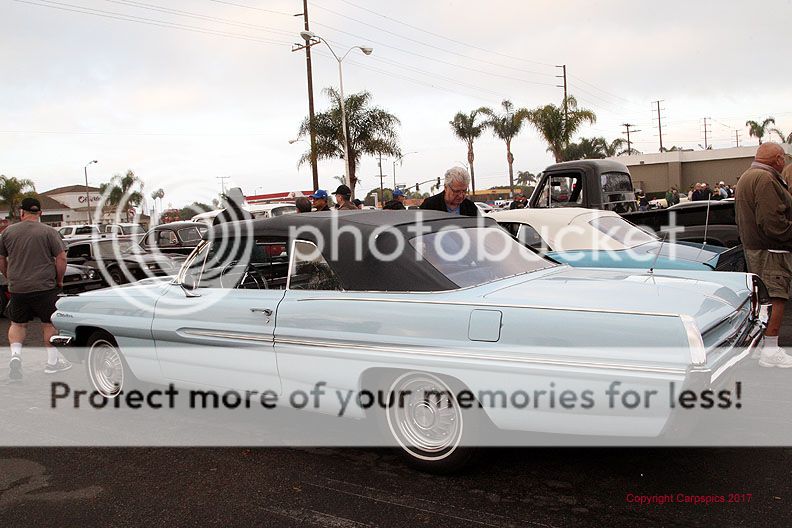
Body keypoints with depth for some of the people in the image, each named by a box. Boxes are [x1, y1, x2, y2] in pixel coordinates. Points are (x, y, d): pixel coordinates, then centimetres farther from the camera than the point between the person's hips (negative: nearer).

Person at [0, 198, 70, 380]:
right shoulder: (48, 232, -6)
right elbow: (61, 258, -9)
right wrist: (59, 281, 3)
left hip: (17, 288, 3)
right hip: (44, 288, -2)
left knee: (18, 323, 17)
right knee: (49, 324, 9)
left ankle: (15, 354, -3)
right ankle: (52, 361, 15)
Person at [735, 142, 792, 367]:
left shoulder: (746, 177, 17)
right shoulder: (765, 179, -17)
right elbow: (773, 223, -23)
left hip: (752, 246, 11)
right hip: (770, 250, -11)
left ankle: (760, 343, 27)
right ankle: (771, 352, -6)